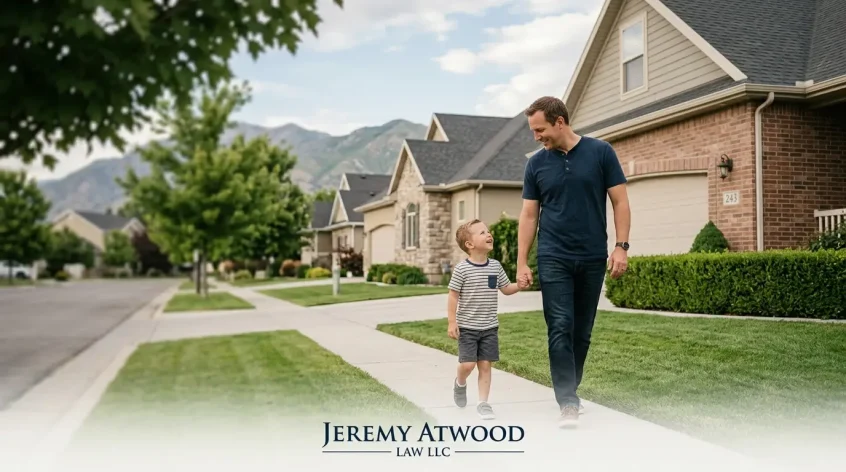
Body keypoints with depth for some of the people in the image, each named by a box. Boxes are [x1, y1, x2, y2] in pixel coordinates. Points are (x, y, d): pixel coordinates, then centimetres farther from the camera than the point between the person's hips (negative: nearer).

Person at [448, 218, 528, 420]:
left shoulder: (496, 266, 3)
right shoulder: (462, 269, -11)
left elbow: (506, 289, 15)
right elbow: (453, 296, -8)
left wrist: (520, 285, -6)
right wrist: (452, 322, -12)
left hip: (489, 327, 4)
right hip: (467, 327, -4)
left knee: (485, 364, 3)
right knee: (468, 364, -9)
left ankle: (483, 402, 12)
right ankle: (460, 383, 24)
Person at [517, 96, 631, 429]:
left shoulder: (601, 152, -3)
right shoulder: (536, 163, 2)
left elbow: (620, 202, -1)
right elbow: (529, 215, 5)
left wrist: (621, 246, -11)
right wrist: (521, 262, -1)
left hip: (593, 258, 0)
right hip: (553, 258, 0)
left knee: (582, 332, 9)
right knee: (560, 329, -9)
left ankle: (569, 391, 25)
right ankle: (568, 402, -8)